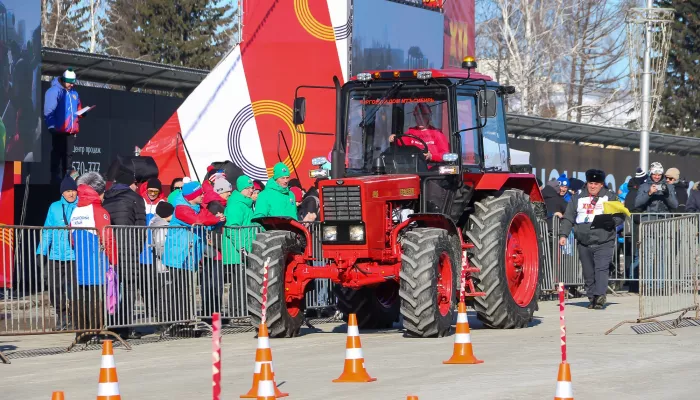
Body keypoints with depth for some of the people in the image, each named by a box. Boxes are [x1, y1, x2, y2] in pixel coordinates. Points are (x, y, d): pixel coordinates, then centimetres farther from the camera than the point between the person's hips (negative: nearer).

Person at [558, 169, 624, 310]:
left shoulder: (610, 197, 8)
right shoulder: (577, 198, 14)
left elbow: (620, 216, 6)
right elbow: (568, 218, 11)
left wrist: (609, 221, -15)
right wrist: (563, 234, -2)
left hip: (604, 242, -3)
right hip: (584, 243, 3)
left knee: (601, 269, -17)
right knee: (588, 273, 5)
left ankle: (600, 296, -25)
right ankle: (592, 298, 12)